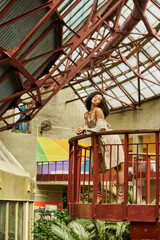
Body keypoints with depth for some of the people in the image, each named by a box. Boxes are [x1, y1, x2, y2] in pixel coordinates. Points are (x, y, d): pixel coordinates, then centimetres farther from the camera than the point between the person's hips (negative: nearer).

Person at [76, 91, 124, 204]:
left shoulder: (98, 111, -8)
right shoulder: (86, 114, 14)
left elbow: (100, 128, -13)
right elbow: (88, 129, 13)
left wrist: (85, 129, -10)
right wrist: (82, 130, -7)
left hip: (109, 138, -8)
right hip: (97, 142, 8)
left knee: (118, 166, -10)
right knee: (94, 167, 0)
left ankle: (122, 196, -16)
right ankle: (98, 196, 5)